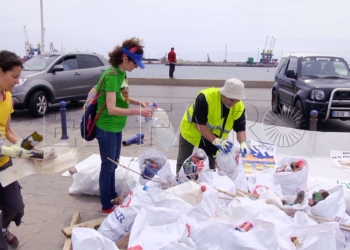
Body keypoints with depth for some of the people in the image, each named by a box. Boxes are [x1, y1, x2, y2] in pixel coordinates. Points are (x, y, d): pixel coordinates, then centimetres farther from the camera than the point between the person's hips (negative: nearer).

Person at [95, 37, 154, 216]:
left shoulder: (121, 74, 3)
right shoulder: (112, 76, -24)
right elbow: (112, 108, -31)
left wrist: (139, 103, 0)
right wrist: (137, 112, -35)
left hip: (116, 127, 9)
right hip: (106, 128, -9)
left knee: (113, 164, 20)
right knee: (108, 166, 3)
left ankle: (112, 197, 36)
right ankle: (106, 206, 17)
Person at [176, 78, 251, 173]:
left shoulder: (239, 107, -19)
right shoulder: (205, 98, -35)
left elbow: (240, 129, -14)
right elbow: (199, 124, -33)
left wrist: (243, 143, -35)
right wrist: (216, 141, -42)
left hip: (213, 140, 4)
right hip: (192, 133, -4)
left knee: (210, 167, 12)